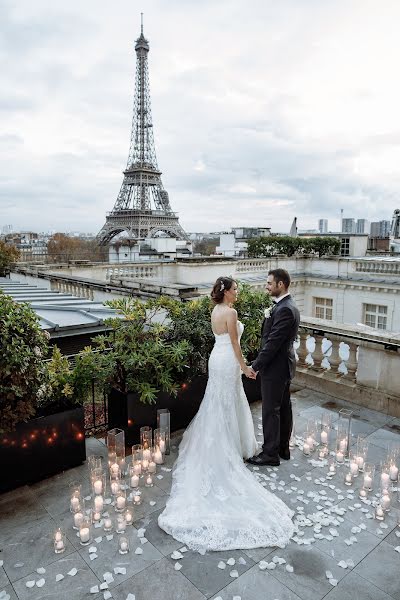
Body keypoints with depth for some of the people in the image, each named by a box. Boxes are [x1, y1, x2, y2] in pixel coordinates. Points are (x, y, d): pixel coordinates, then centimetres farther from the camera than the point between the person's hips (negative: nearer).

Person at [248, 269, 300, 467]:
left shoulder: (284, 309, -23)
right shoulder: (289, 306, 10)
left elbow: (272, 343, -24)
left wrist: (255, 366, -17)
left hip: (275, 368, -10)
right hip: (284, 365, 10)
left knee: (271, 411, 1)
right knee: (284, 408, 17)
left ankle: (270, 454, 14)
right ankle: (283, 448, 31)